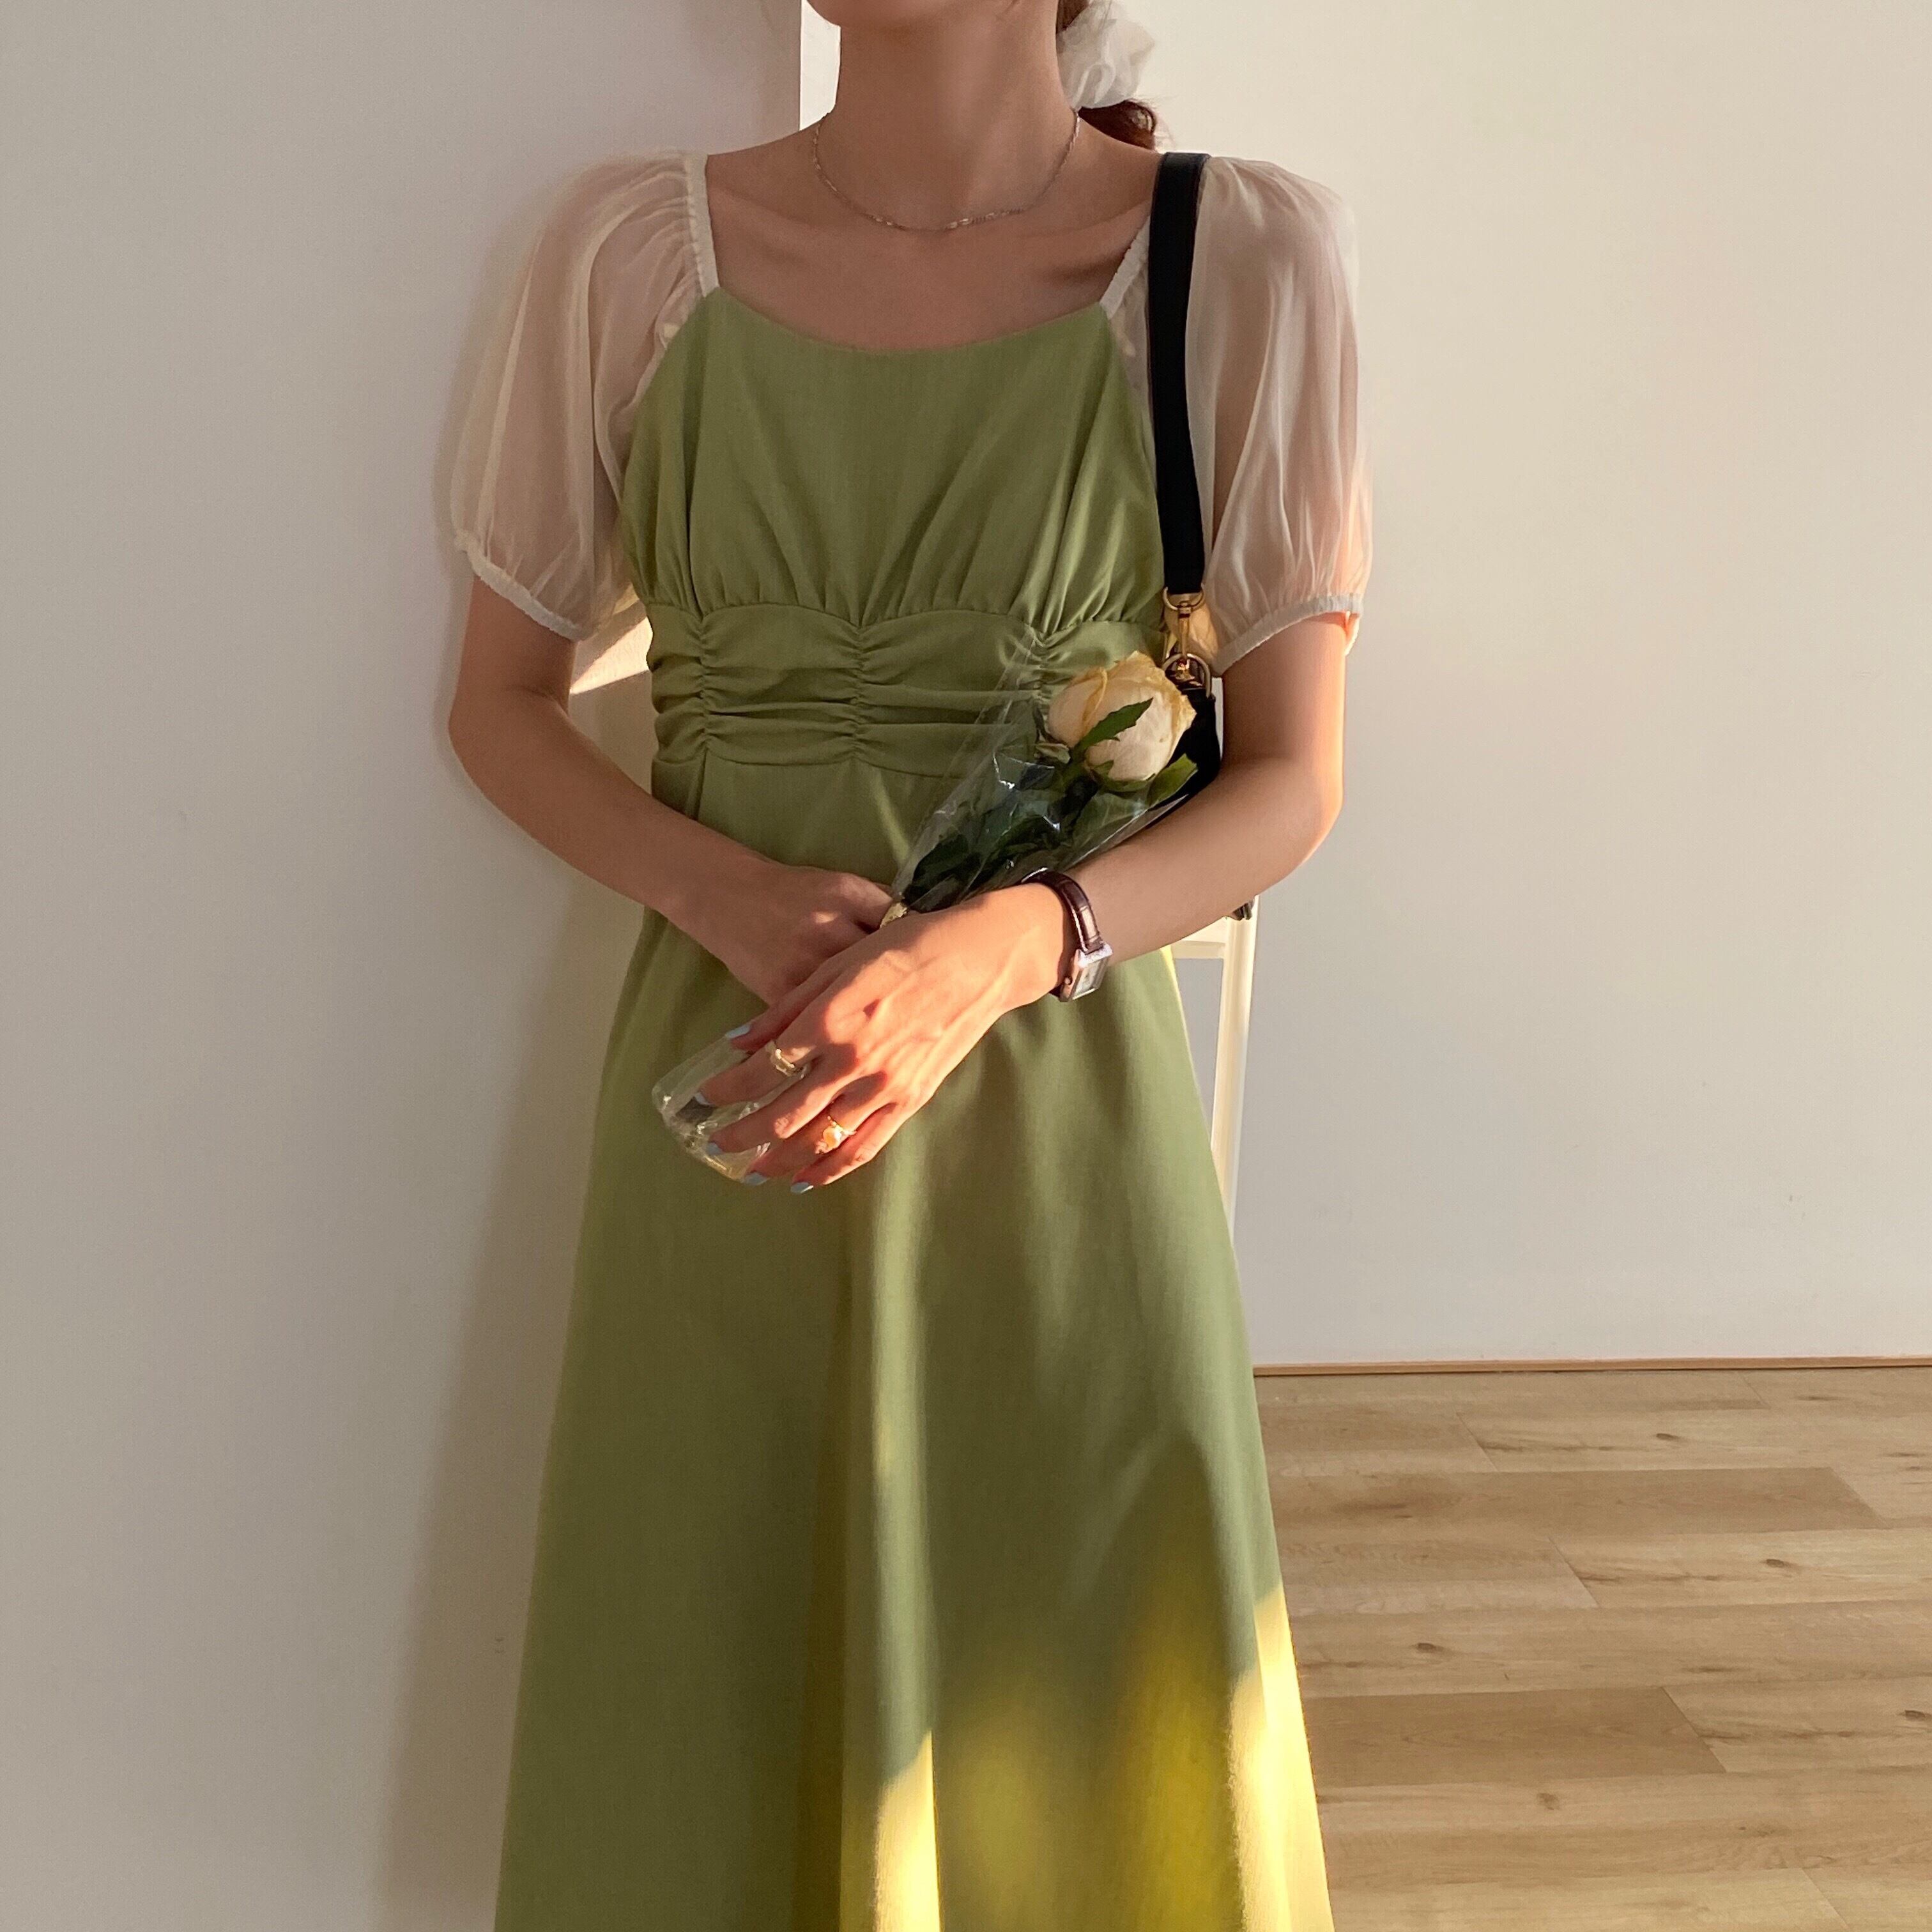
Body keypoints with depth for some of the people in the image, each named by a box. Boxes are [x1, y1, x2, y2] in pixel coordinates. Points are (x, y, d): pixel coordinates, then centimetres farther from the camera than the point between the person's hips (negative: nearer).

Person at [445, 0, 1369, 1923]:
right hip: (728, 1091, 2)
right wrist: (734, 902, -14)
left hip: (1056, 1096, -1)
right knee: (706, 1709, 12)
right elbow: (498, 702, 6)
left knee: (1106, 1754, 7)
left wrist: (990, 952, -22)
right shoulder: (628, 248, -1)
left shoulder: (1244, 257, -6)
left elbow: (1291, 780, -3)